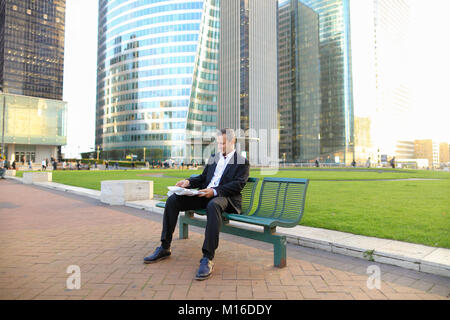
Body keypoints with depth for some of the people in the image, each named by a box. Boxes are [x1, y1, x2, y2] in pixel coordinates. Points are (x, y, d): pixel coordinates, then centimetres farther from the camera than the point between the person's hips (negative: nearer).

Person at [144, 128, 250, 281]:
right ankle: (165, 248, -3)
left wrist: (215, 191, -23)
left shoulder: (242, 162, 5)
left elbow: (238, 184, -9)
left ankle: (208, 258, -38)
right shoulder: (213, 158, 25)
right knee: (172, 200, -12)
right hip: (204, 194, 6)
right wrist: (188, 182, 2)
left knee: (213, 205, -42)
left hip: (224, 197, -6)